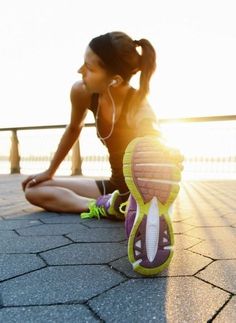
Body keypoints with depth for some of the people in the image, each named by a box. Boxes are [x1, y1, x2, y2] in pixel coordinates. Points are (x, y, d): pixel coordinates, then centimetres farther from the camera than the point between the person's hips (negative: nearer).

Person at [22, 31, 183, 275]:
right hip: (115, 186, 7)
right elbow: (73, 130, 6)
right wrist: (50, 171, 13)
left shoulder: (140, 111, -27)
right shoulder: (81, 93, -11)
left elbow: (155, 152, -40)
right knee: (33, 191, -1)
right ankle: (105, 206, -20)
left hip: (141, 188, -7)